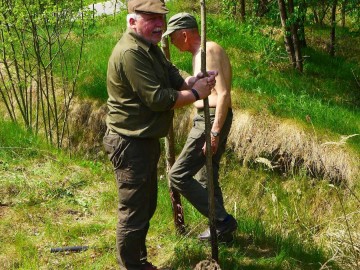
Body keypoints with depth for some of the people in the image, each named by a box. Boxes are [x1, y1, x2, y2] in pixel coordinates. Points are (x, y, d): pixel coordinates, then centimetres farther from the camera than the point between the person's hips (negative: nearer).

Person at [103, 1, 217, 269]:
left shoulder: (150, 47, 11)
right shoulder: (130, 53, -23)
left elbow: (173, 77, 8)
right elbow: (157, 98, -25)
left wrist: (194, 81, -13)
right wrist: (196, 93, -14)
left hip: (146, 139, 11)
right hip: (130, 144, -11)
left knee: (146, 206, 22)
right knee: (134, 212, -1)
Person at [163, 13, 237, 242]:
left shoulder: (209, 51, -16)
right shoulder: (200, 53, 15)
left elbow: (223, 94, -23)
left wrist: (214, 132, -26)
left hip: (212, 120, -10)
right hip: (208, 119, 10)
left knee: (179, 175, -8)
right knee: (206, 178, 18)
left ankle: (223, 221, -3)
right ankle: (221, 230, 27)